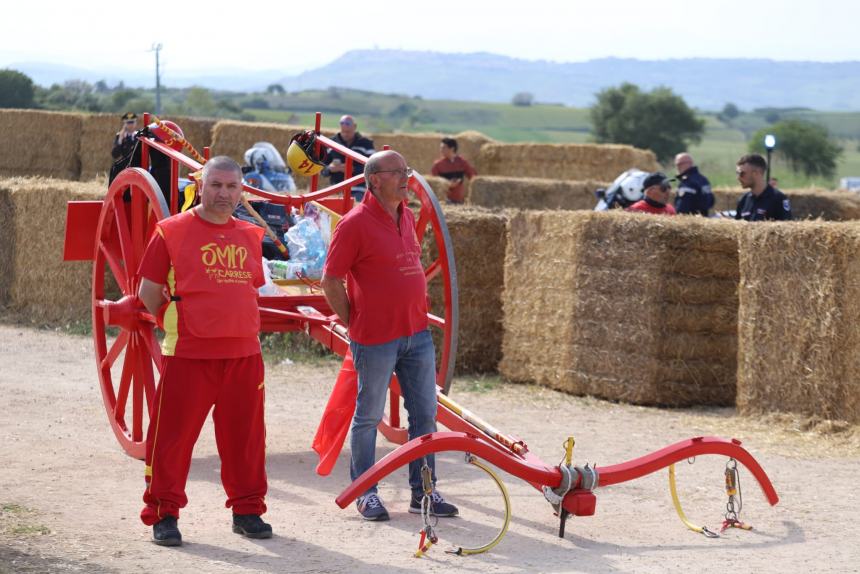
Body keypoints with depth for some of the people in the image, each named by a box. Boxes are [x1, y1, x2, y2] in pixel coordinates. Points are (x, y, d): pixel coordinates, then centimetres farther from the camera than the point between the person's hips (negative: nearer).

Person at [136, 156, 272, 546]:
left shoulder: (250, 237, 13)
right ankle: (162, 514, 6)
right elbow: (149, 291, 1)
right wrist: (175, 324, 3)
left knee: (246, 436, 9)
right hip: (188, 354, -4)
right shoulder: (173, 232, -2)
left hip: (243, 354, 5)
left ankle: (247, 510, 22)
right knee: (173, 434, -3)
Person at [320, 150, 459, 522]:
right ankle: (365, 493, 16)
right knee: (369, 417, 4)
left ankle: (423, 492, 18)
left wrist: (419, 315, 16)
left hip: (417, 334, 7)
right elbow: (330, 281, -11)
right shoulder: (356, 223, -12)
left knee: (425, 413, 9)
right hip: (376, 339, -7)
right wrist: (355, 324, -7)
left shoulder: (408, 218, 10)